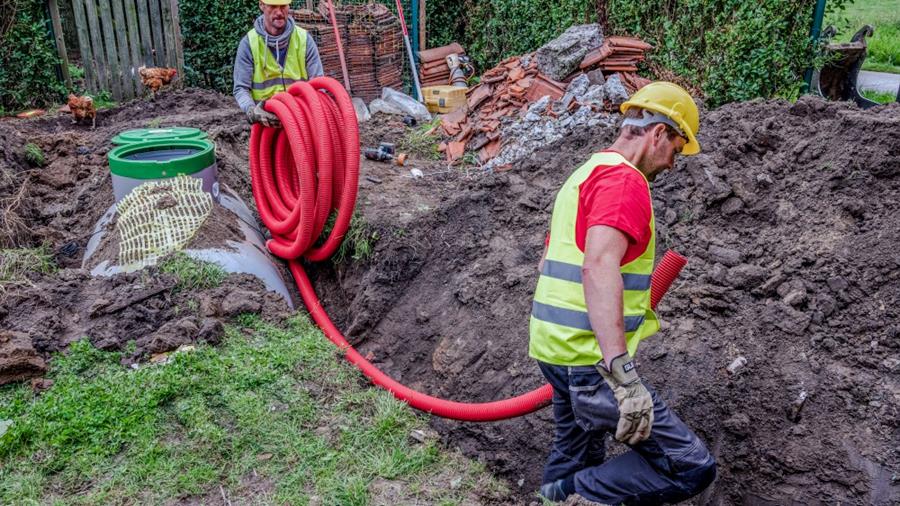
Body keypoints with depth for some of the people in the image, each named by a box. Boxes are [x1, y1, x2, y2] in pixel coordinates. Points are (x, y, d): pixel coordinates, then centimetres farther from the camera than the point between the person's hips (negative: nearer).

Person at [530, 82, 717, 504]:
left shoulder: (584, 175, 17)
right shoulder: (624, 179, -13)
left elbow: (549, 264, 25)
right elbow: (599, 267, -29)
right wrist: (623, 374, -36)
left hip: (553, 344, 10)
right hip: (589, 357, -10)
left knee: (576, 461, 24)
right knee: (691, 466, -7)